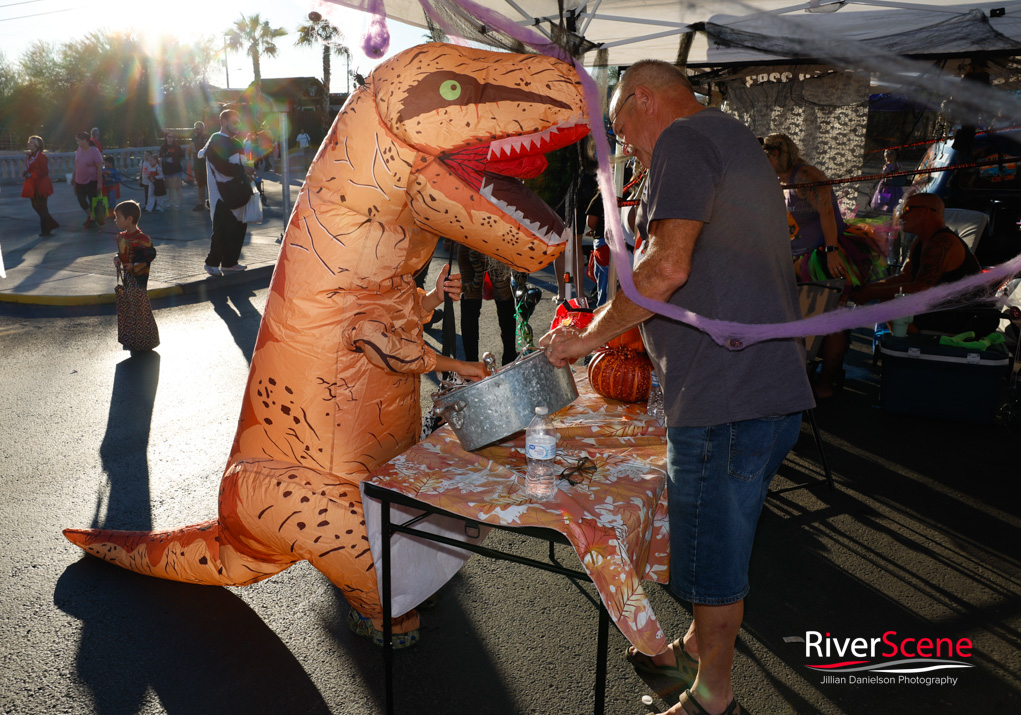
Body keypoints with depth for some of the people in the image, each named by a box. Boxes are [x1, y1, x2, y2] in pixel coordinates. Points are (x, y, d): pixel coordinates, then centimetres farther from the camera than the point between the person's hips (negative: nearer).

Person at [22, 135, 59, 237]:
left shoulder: (41, 156, -15)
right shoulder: (29, 155, 11)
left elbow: (44, 172, -17)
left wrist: (31, 175, -24)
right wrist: (25, 173, 0)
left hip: (41, 186, -9)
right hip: (32, 186, 9)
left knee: (42, 208, -3)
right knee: (36, 206, 13)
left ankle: (45, 230, 7)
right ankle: (51, 223, 24)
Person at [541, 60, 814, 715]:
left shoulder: (684, 138, -8)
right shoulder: (736, 143, 23)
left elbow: (667, 267, -21)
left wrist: (592, 335, -8)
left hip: (729, 394, -10)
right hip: (769, 388, 10)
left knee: (715, 548, 6)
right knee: (719, 536, 23)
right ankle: (699, 647, 43)